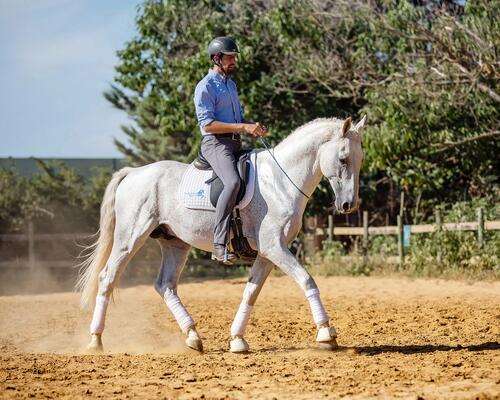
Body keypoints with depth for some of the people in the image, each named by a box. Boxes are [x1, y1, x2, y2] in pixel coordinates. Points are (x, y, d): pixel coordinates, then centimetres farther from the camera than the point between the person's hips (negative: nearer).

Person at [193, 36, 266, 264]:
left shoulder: (231, 85, 21)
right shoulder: (206, 87, -7)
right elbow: (207, 124, -16)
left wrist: (252, 126, 5)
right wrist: (243, 127, -20)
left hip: (235, 144, 10)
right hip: (216, 144, -10)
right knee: (233, 182, -33)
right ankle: (219, 245, -36)